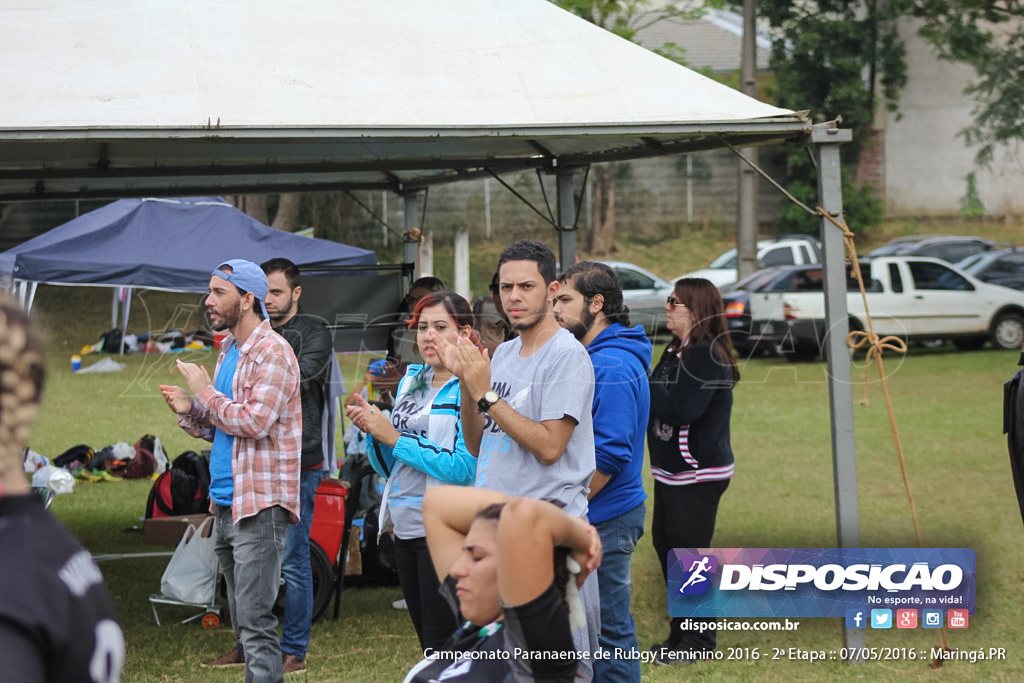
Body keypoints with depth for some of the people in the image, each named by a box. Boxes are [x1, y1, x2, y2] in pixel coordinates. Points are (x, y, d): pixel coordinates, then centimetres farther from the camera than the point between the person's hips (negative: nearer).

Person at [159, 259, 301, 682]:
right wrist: (189, 411, 2)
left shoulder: (272, 353, -12)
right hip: (225, 501, 9)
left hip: (260, 504, -9)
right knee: (240, 614, 13)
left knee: (255, 619, -12)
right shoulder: (228, 349, 16)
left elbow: (254, 422, -23)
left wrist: (205, 393, -12)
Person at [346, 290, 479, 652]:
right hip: (405, 527, 8)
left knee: (442, 646, -6)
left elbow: (464, 468, -19)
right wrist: (373, 429, -2)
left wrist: (394, 438, -15)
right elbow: (388, 468, 18)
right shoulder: (411, 381, 14)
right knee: (428, 645, 14)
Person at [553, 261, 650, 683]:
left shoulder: (612, 367, -18)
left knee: (608, 626, -4)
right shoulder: (593, 357, 15)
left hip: (605, 519, -10)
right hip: (595, 518, 10)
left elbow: (609, 455, -23)